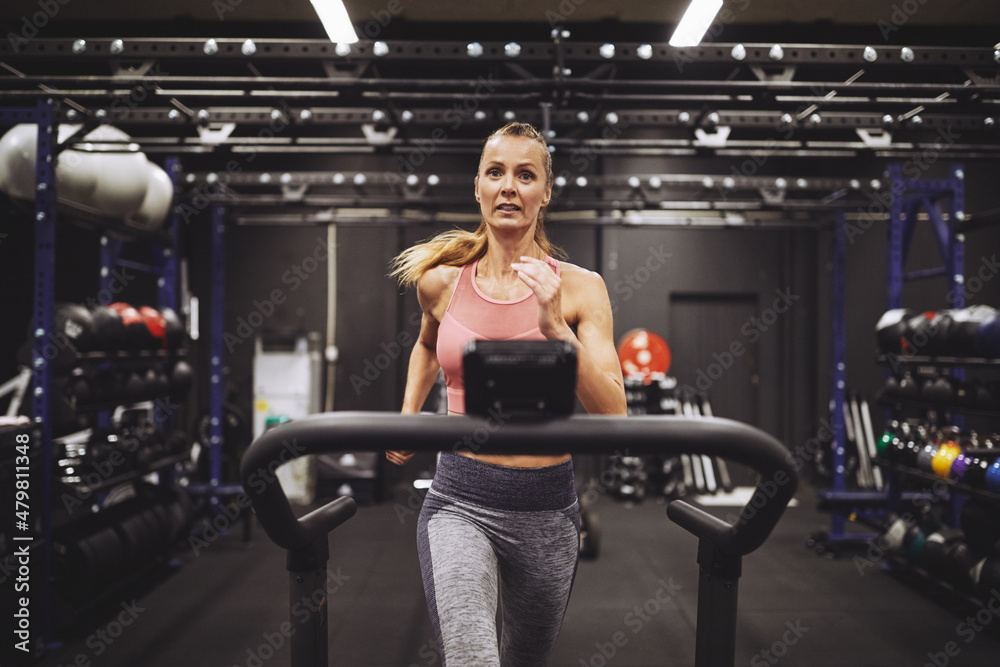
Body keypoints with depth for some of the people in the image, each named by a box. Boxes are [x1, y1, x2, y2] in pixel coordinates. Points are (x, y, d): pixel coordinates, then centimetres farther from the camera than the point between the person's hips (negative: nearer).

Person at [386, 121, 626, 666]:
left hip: (547, 506, 1)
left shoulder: (579, 287, -4)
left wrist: (555, 328, -22)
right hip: (460, 501, 0)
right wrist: (408, 416, 13)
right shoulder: (441, 282, 1)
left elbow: (612, 415, -13)